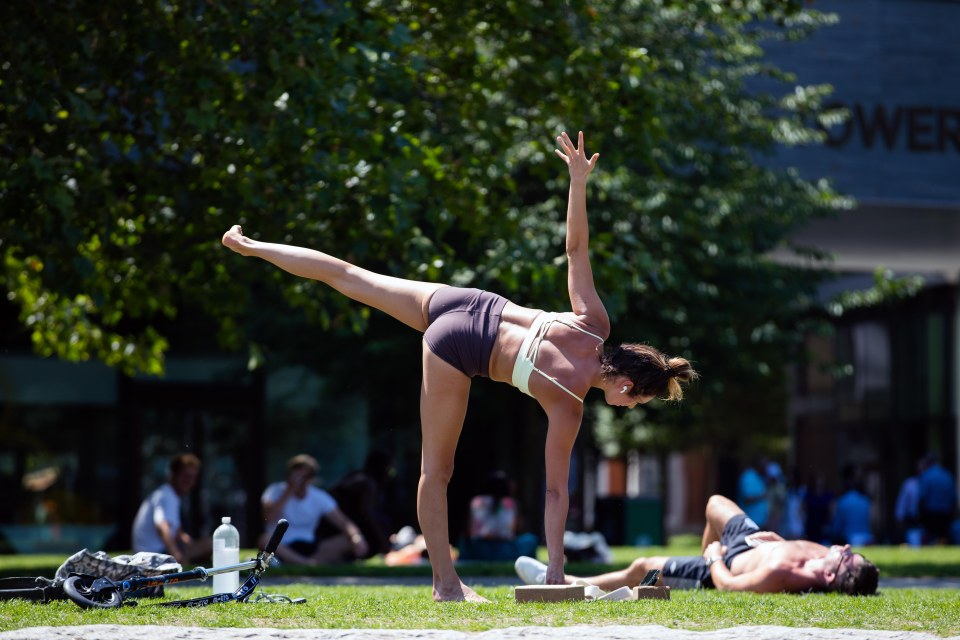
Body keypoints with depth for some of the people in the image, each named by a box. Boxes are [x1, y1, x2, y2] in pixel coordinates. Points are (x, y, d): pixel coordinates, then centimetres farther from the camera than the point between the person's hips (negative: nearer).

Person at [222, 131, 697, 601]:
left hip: (469, 304, 7)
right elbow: (557, 490, -15)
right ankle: (446, 584, 15)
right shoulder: (568, 407, -17)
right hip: (459, 347, -7)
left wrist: (579, 182, -7)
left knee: (348, 276, 17)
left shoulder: (595, 324, -7)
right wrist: (555, 565, -11)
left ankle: (250, 246, 30)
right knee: (437, 470, 4)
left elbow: (575, 247, -10)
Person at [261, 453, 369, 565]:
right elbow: (269, 518, -21)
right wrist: (289, 492, -19)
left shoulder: (319, 497, 4)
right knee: (265, 541, -36)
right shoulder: (276, 491, -3)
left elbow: (344, 523, -3)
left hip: (309, 547, 3)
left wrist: (356, 538, -25)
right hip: (283, 550, -3)